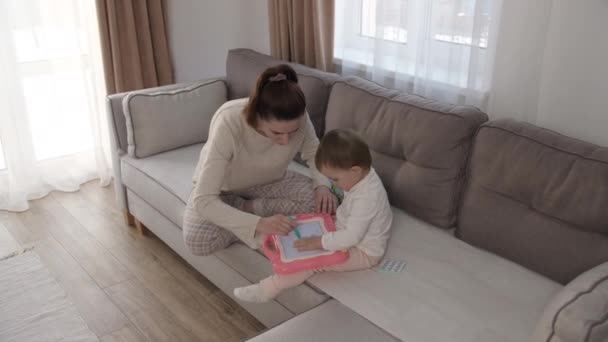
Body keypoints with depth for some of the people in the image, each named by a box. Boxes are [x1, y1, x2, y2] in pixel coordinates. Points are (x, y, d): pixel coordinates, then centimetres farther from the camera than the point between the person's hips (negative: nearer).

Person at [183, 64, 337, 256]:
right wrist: (259, 223, -48)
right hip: (223, 187, -3)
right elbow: (204, 201, -39)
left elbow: (314, 152, -4)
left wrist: (322, 184, -24)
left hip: (269, 181, 3)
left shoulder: (298, 118, -27)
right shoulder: (228, 124, -39)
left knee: (322, 202, -22)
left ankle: (247, 208, -7)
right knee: (197, 242, -30)